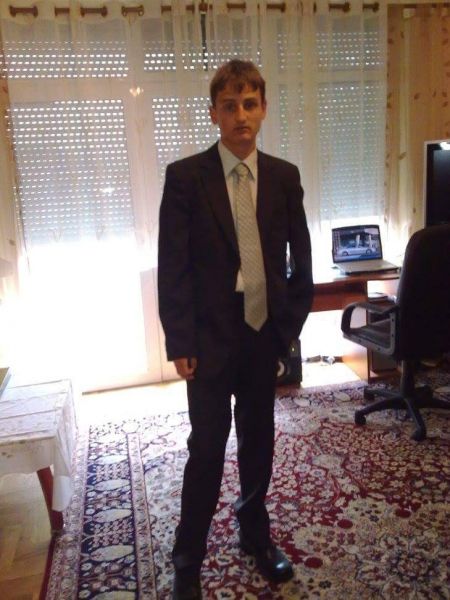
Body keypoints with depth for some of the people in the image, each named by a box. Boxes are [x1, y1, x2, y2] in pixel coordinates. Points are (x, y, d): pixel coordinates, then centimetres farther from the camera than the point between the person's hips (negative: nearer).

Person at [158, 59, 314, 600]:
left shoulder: (285, 177, 3)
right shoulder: (185, 176, -7)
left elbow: (300, 257, 9)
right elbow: (171, 266, -8)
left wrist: (291, 321, 4)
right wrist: (179, 343, -11)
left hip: (266, 332, 4)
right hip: (210, 336, -3)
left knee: (258, 440, 16)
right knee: (207, 448, 3)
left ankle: (255, 533, 38)